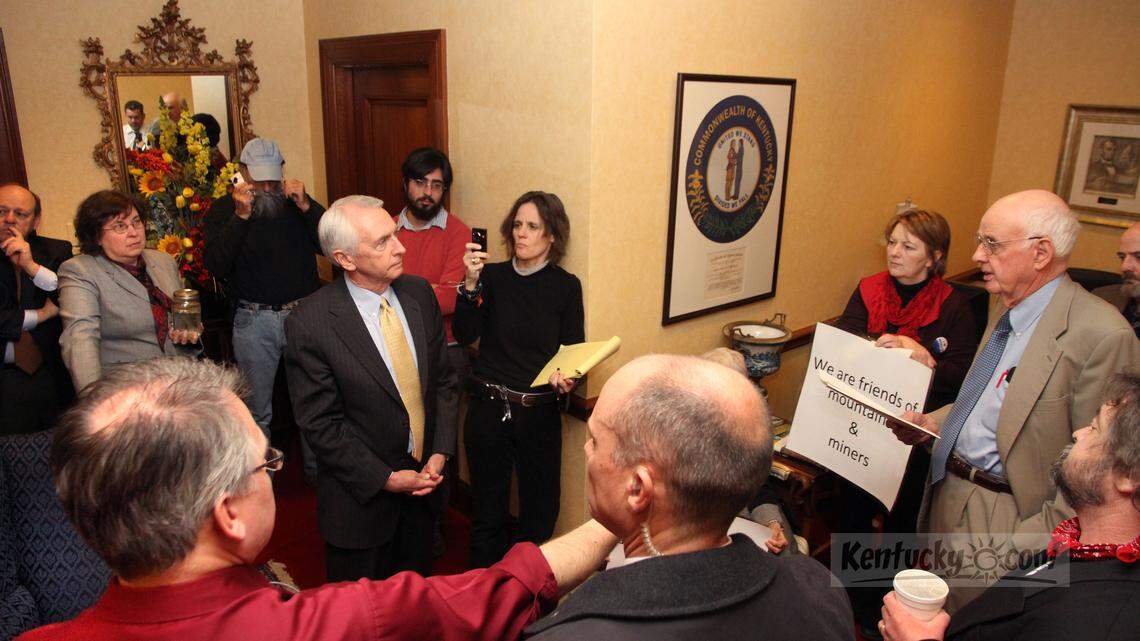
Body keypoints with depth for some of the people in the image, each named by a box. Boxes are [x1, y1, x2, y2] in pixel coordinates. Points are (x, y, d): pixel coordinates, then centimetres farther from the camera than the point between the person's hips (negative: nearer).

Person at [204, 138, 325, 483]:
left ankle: (318, 471, 26)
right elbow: (215, 265, -11)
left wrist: (306, 205, -16)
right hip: (254, 321, -1)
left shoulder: (298, 203, 7)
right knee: (257, 410, 9)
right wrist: (240, 216, -18)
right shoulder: (224, 209, 2)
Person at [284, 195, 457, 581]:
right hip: (362, 498, -4)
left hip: (425, 482, 5)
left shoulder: (420, 293, -5)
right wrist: (386, 479, -15)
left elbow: (443, 379, 4)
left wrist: (440, 452, -5)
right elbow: (319, 423, -15)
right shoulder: (310, 324, -20)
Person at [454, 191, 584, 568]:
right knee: (487, 507, 16)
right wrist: (470, 284, -19)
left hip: (538, 412, -1)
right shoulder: (492, 276, 0)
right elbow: (464, 335, -7)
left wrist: (567, 379, -20)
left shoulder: (566, 286, -3)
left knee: (538, 509, 11)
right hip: (487, 407, 1)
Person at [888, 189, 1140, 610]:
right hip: (945, 495, 8)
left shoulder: (1102, 336, -22)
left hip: (1002, 520, -8)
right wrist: (933, 423, 2)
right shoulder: (1007, 308, 7)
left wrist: (1025, 543, -24)